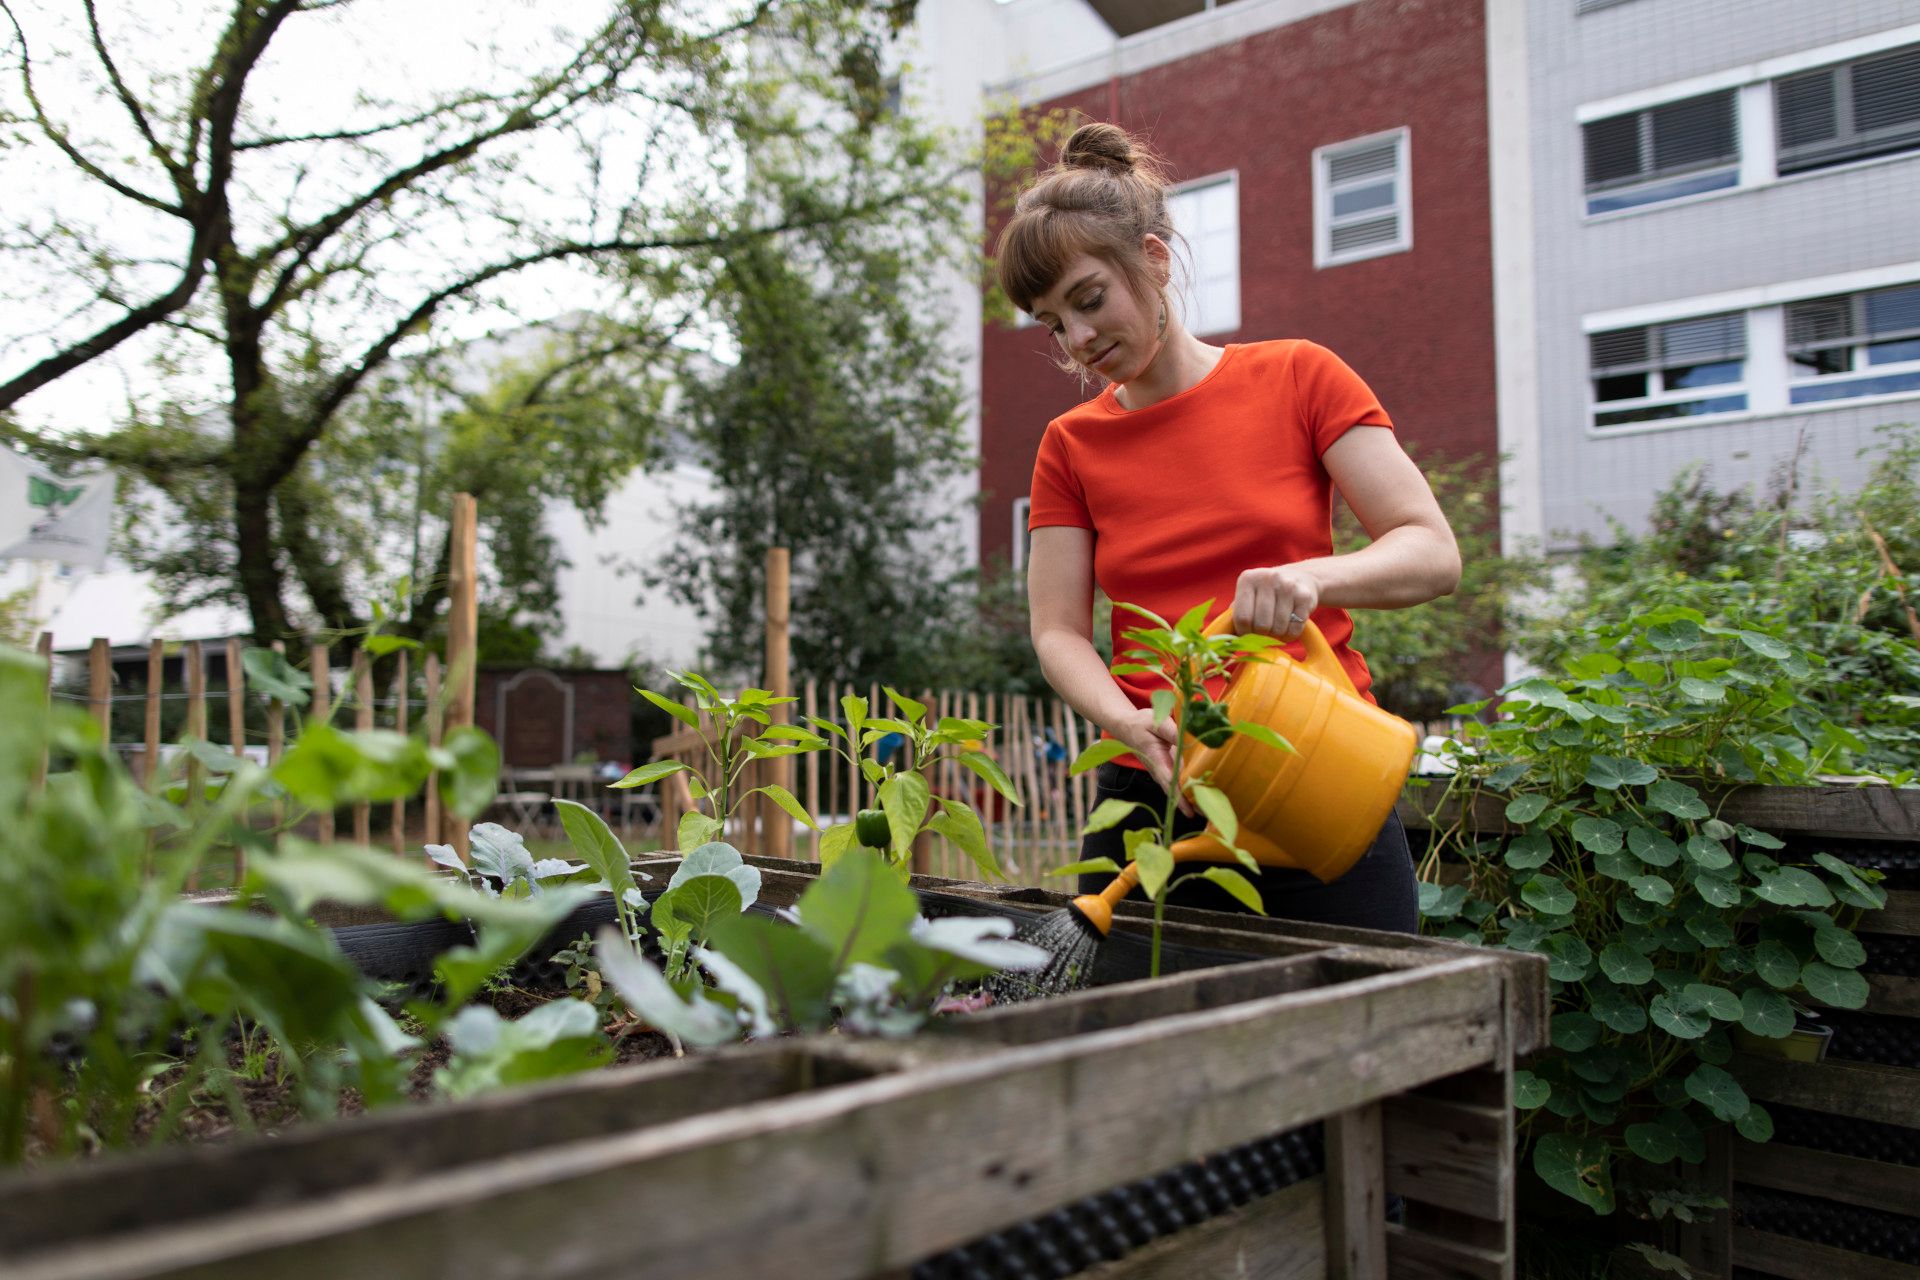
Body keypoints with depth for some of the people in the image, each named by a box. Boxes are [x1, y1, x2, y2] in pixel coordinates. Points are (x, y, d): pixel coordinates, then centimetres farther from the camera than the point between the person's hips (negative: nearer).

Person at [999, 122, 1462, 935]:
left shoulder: (1297, 378, 1)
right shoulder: (1071, 447, 7)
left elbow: (1432, 553, -5)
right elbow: (1058, 632, 0)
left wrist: (1311, 576, -25)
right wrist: (1132, 725, -20)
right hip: (1151, 803, 2)